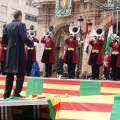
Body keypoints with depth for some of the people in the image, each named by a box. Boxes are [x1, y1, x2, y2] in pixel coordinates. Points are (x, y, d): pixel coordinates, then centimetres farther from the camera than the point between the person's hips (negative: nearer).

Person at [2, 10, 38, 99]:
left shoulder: (8, 26, 10)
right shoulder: (21, 24, -8)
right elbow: (24, 38, -19)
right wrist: (32, 44, -4)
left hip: (10, 52, 6)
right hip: (19, 52, -6)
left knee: (10, 73, 10)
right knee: (21, 73, 0)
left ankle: (7, 94, 12)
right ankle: (16, 93, -5)